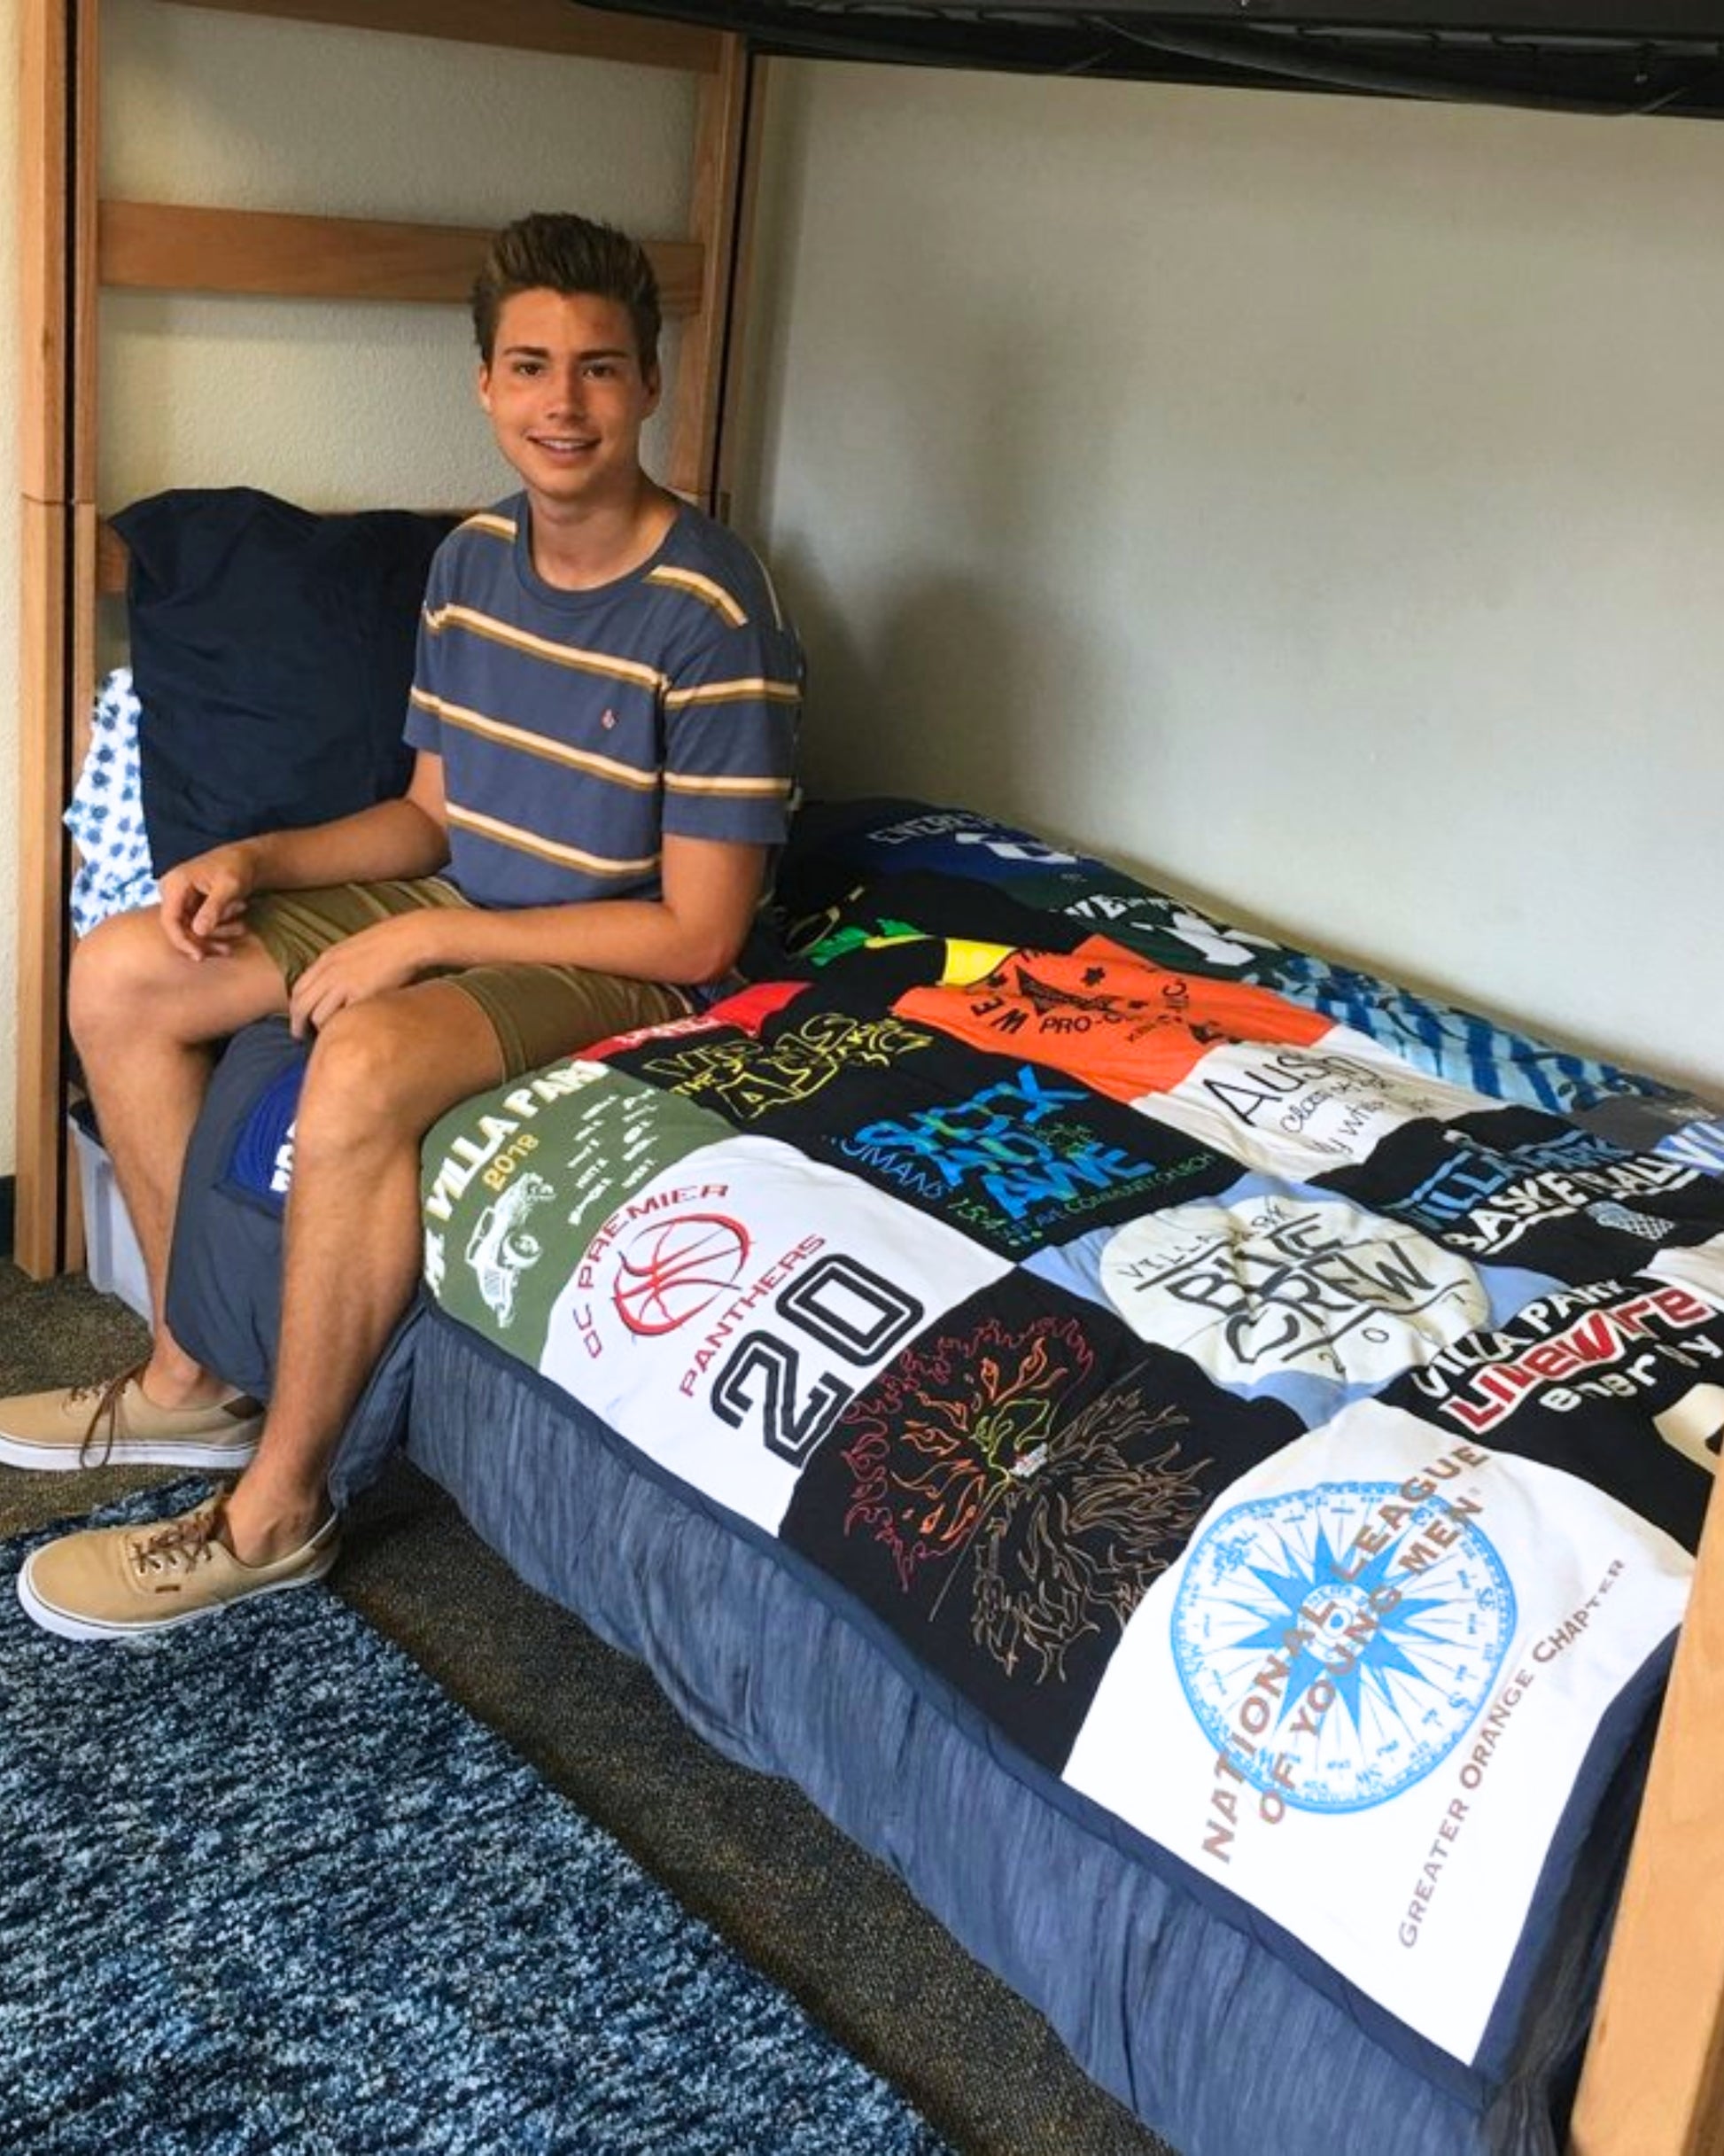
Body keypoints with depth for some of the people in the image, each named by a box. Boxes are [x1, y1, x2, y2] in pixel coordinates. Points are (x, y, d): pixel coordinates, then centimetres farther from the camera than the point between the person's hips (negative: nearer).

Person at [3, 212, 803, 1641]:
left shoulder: (715, 618, -22)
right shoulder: (474, 559, 2)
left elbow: (697, 936, -22)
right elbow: (433, 814, 12)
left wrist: (421, 937, -21)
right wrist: (256, 861, -6)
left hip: (613, 964, -8)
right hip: (457, 904, 8)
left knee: (365, 1064, -36)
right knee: (120, 976, 0)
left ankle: (277, 1514, -18)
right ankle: (191, 1375, 11)